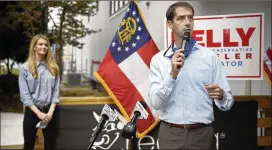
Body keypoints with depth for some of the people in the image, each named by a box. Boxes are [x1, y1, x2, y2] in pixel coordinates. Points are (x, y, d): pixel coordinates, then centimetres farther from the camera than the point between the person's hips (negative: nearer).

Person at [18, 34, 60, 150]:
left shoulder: (53, 67, 6)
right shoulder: (25, 68, -4)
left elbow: (56, 91, 2)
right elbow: (24, 94, -8)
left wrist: (50, 111, -10)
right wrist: (38, 113, -14)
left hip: (49, 110, 3)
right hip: (32, 111, -2)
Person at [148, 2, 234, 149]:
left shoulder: (209, 56, 0)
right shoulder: (158, 59, 1)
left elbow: (227, 103, 0)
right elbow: (155, 103, -8)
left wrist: (221, 95, -22)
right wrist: (172, 74, -19)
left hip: (202, 134, 0)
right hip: (170, 134, 0)